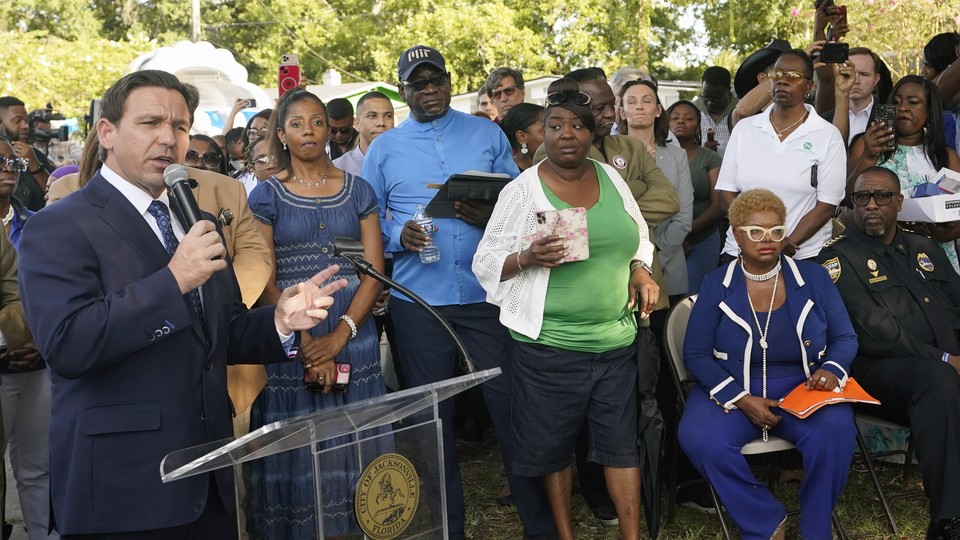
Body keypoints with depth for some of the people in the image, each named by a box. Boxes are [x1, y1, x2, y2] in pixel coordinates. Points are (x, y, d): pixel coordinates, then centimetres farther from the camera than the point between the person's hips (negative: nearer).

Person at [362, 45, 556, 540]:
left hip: (487, 292, -1)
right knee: (432, 414, 10)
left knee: (509, 404, 1)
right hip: (418, 299, 1)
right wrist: (398, 235, -13)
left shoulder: (488, 135, 7)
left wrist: (494, 218, -15)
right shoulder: (384, 149, 8)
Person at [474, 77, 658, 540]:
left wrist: (640, 270, 1)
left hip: (617, 340, 3)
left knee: (621, 440, 7)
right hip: (549, 344, -3)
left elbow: (637, 238, 20)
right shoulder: (522, 190, -5)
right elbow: (486, 262, -4)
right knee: (554, 444, 9)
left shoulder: (611, 178, 8)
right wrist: (528, 258, -22)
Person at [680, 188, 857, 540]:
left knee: (835, 431, -32)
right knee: (699, 439, -31)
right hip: (732, 390, 0)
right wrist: (741, 399, -15)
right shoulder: (715, 285, 2)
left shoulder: (813, 278, 6)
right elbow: (695, 354, -1)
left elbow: (845, 338, 10)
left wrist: (832, 370, -15)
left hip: (803, 387, 1)